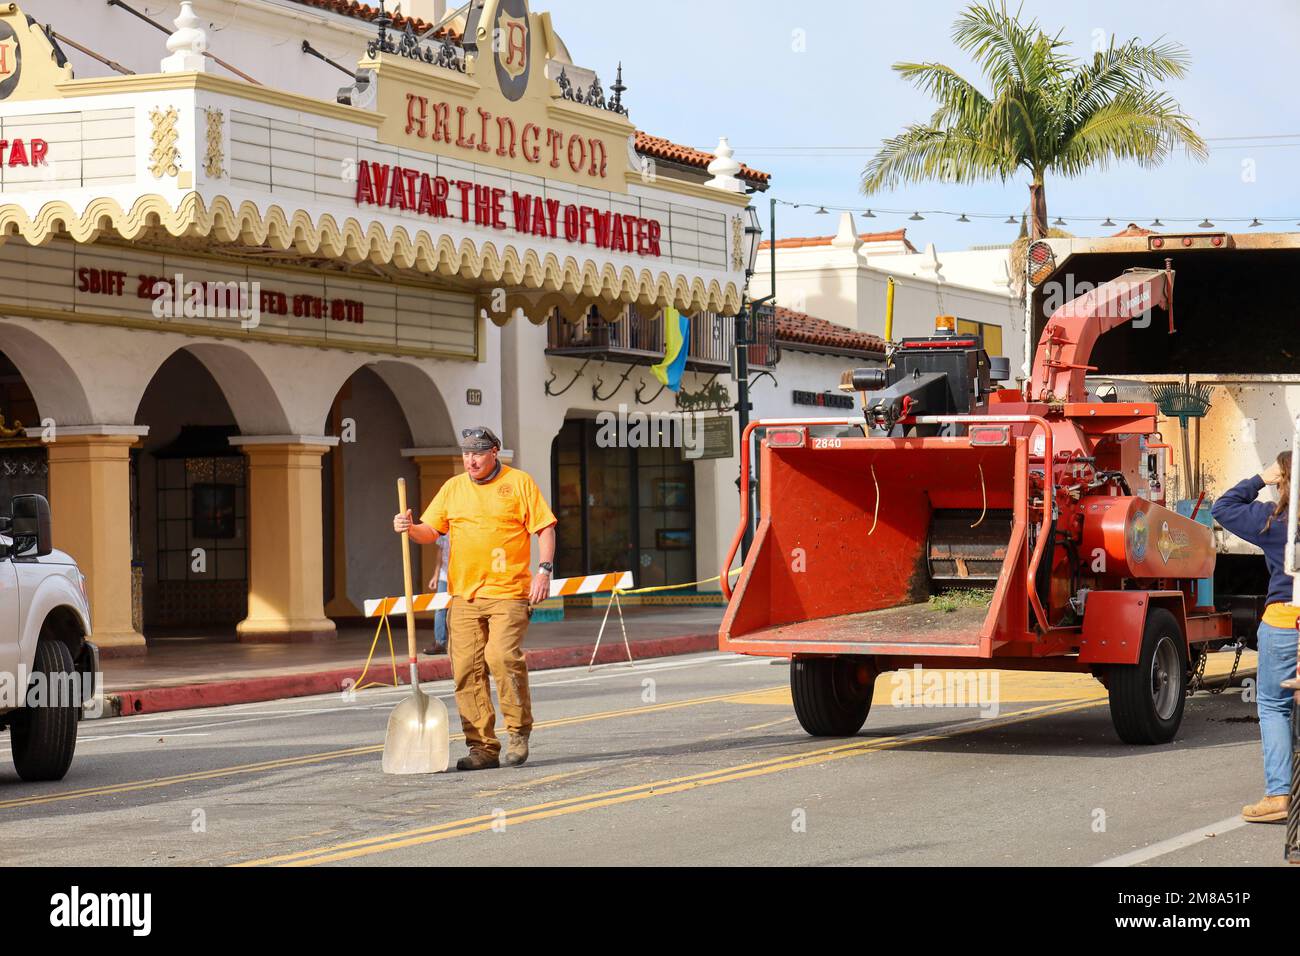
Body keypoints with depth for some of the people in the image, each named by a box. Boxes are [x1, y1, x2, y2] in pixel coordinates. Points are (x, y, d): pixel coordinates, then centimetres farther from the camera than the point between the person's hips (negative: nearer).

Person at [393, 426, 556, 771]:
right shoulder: (453, 488, 15)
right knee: (466, 668, -2)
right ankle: (482, 748, 3)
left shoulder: (519, 482, 4)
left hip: (507, 592, -4)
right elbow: (430, 531, 13)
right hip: (463, 595, 4)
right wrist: (410, 528, -9)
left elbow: (544, 528, 2)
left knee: (502, 656, -19)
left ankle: (519, 732, 1)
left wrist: (544, 570, -9)